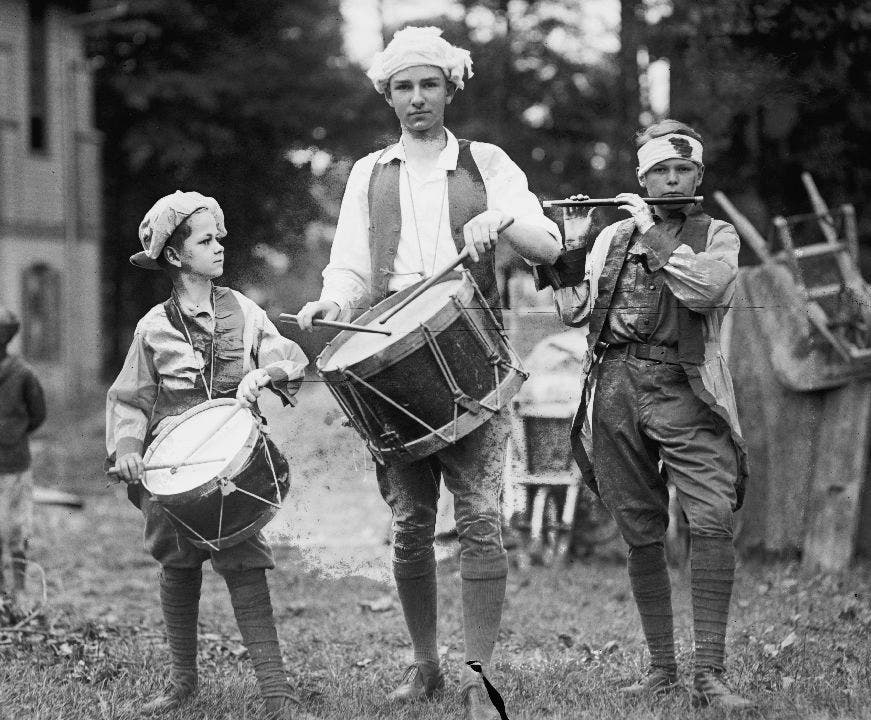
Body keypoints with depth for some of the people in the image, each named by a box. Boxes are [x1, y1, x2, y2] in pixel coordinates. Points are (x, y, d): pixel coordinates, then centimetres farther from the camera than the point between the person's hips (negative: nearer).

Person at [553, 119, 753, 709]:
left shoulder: (717, 235, 10)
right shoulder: (613, 236, 18)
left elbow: (706, 290, -11)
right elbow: (578, 312, 13)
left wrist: (654, 233, -8)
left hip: (684, 392, -3)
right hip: (616, 386, 3)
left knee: (712, 520, -18)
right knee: (642, 536, 5)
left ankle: (710, 673, -19)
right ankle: (662, 668, 13)